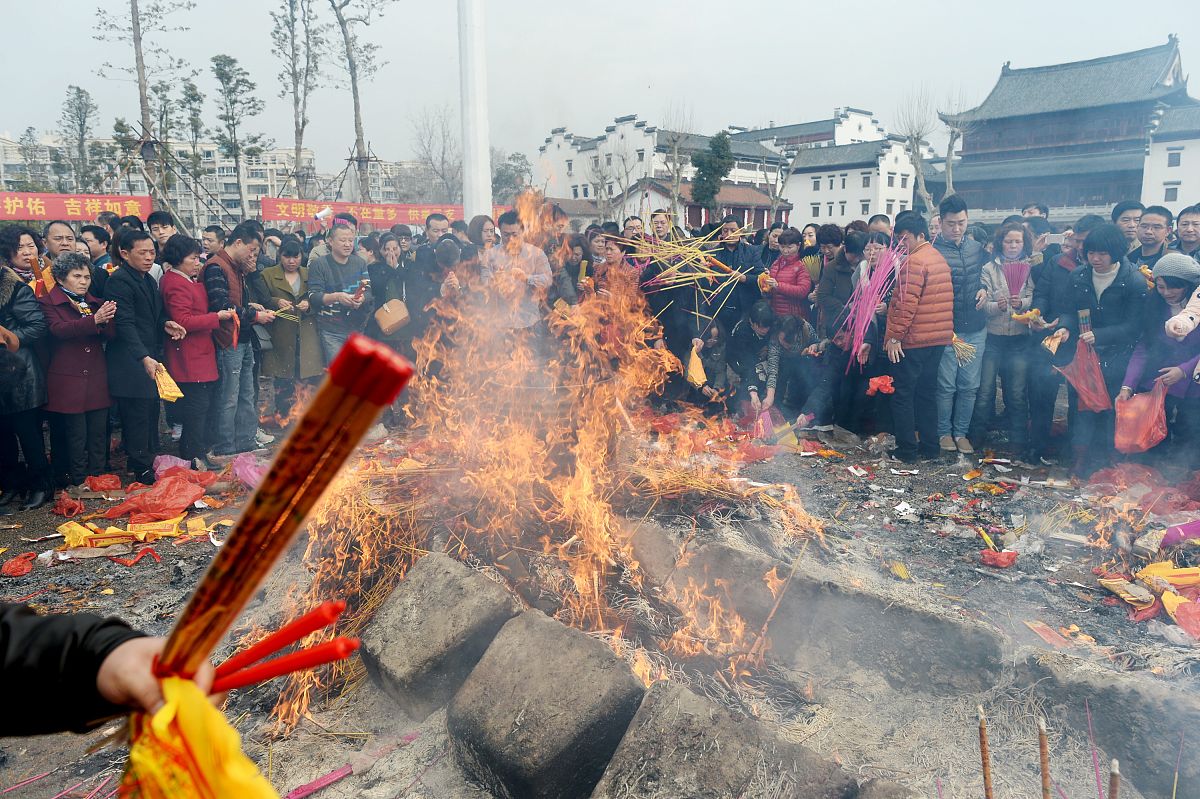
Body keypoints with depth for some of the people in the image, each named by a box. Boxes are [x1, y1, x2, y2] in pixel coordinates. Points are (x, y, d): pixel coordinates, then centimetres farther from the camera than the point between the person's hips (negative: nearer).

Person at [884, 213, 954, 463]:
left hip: (913, 339, -9)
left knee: (903, 394, 0)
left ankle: (907, 449, 3)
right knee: (927, 392, 16)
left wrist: (894, 337, -17)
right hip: (939, 338, 9)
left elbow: (907, 303, -21)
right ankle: (929, 445, 21)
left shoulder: (915, 261, -15)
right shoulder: (939, 258, 15)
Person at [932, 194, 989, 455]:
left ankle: (961, 432, 21)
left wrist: (984, 289, 2)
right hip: (946, 329, -5)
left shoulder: (978, 247, 8)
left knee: (970, 386, 9)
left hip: (976, 329, 5)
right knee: (946, 386, 1)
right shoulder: (933, 251, -9)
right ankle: (944, 432, 17)